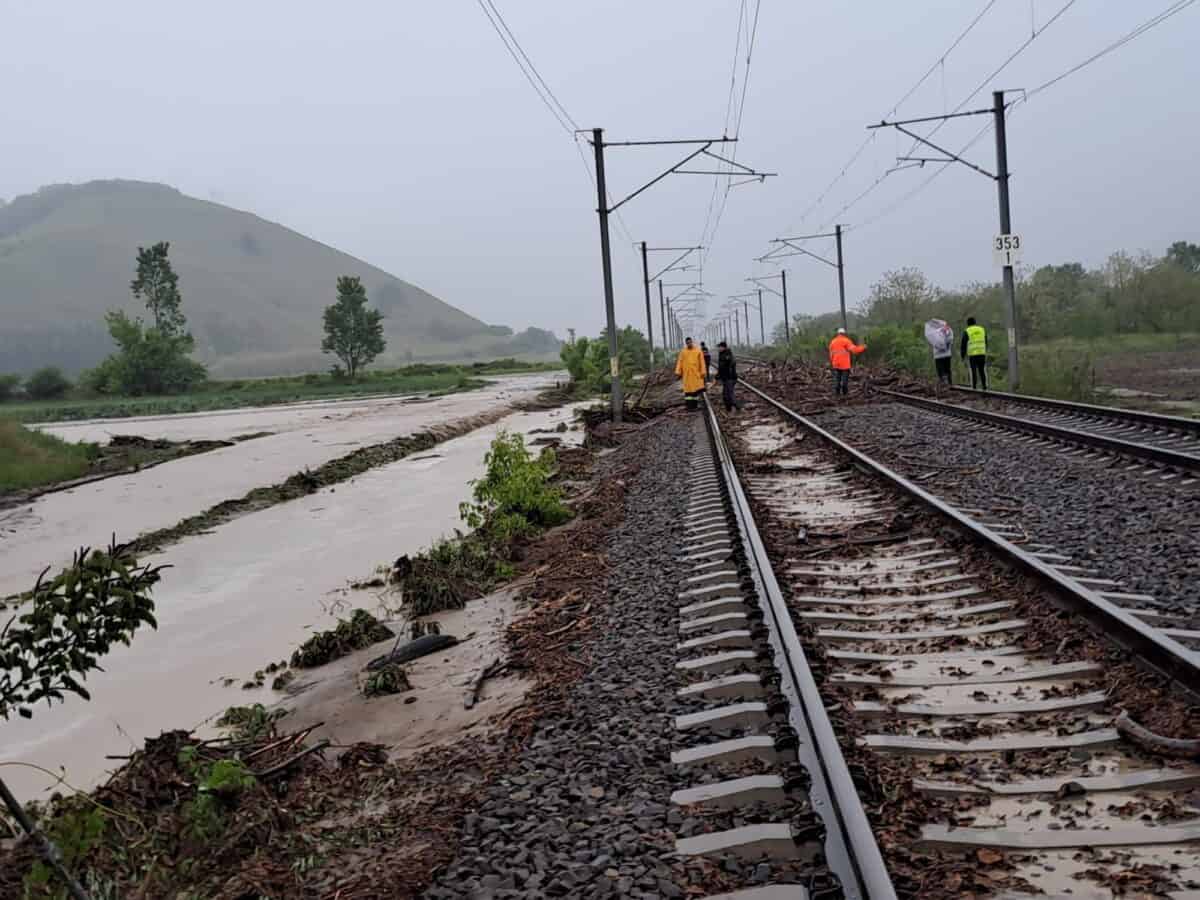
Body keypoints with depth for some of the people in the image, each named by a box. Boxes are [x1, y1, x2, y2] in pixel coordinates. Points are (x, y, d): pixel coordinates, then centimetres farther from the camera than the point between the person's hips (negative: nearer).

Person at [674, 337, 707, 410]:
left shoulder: (698, 350, 1)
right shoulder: (683, 351, 4)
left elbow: (702, 362, 0)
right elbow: (679, 362, 3)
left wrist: (703, 372, -5)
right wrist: (678, 372, -5)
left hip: (696, 373, -1)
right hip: (687, 373, 1)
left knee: (696, 389, 1)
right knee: (688, 389, 0)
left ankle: (695, 404, 10)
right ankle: (689, 405, 4)